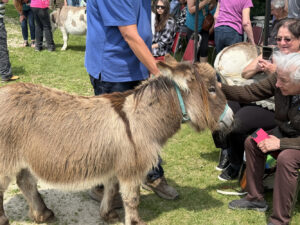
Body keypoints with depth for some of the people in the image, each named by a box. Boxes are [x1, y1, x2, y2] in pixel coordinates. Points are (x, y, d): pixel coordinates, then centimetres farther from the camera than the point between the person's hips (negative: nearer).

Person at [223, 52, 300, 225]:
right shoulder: (278, 81, -18)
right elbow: (250, 92, -12)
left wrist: (280, 143, -33)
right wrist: (220, 88, -23)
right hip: (285, 132, 7)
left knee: (286, 158, -32)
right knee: (252, 142, -2)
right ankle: (256, 199, 15)